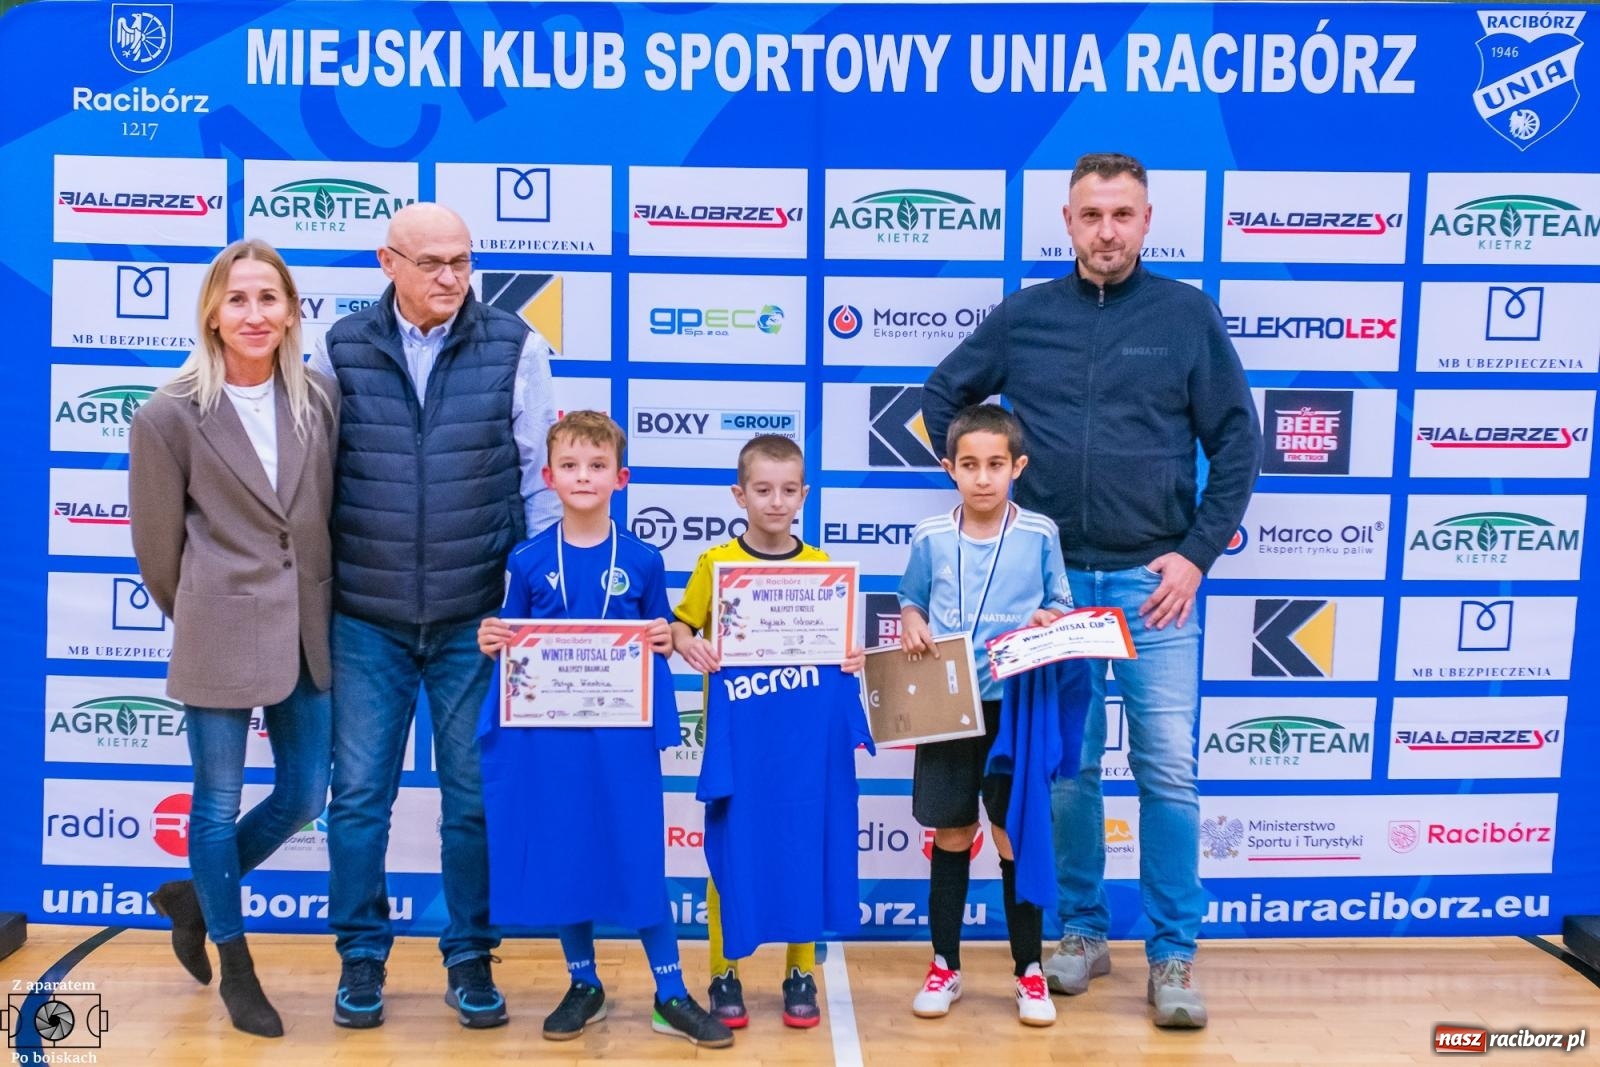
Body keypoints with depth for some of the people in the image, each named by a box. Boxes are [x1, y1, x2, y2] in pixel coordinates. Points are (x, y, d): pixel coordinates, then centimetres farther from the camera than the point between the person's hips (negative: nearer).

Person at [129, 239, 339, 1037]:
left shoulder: (321, 398, 1)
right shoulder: (170, 415, -9)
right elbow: (157, 537, 1)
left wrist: (319, 601, 11)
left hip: (304, 631, 4)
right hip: (221, 634, -4)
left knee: (304, 796, 12)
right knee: (219, 804, 8)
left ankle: (194, 895, 38)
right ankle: (235, 966, 29)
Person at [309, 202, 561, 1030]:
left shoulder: (515, 348, -2)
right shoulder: (341, 349, 1)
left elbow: (540, 476, 3)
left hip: (478, 617, 0)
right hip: (366, 617, 1)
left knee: (475, 797, 9)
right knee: (359, 794, 8)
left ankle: (470, 959, 25)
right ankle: (361, 956, 26)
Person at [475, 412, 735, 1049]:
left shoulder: (642, 561, 0)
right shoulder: (527, 561, 1)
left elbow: (658, 640, 9)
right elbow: (510, 643, 9)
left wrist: (665, 642, -12)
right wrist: (490, 642, -11)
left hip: (624, 732, -1)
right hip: (549, 731, 1)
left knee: (640, 859, 2)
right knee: (561, 858, 9)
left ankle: (671, 996, 15)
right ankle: (584, 986, 27)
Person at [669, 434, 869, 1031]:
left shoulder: (821, 567, 3)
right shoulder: (715, 563, -2)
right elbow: (681, 625, 1)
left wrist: (851, 656, -9)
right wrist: (687, 646, -20)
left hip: (804, 732, 2)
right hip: (737, 730, -1)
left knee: (803, 850, 7)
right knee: (730, 850, 5)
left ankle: (801, 975, 22)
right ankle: (724, 976, 19)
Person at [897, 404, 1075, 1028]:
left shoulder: (1040, 535, -3)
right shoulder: (930, 538, 0)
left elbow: (1060, 608, 5)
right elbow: (911, 604, 10)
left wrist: (1050, 620, -16)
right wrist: (911, 627, -11)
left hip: (1016, 708, -1)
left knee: (1016, 838, 5)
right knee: (951, 838, 11)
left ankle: (1029, 971, 20)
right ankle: (945, 966, 25)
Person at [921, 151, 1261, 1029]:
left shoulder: (1188, 315, 1)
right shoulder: (1023, 317, 5)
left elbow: (1237, 441, 2)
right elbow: (941, 397, 16)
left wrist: (1198, 553, -5)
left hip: (1152, 578, -1)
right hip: (1053, 577, 1)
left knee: (1168, 772, -1)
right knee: (1067, 769, 9)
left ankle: (1172, 957, 12)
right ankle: (1082, 931, 25)